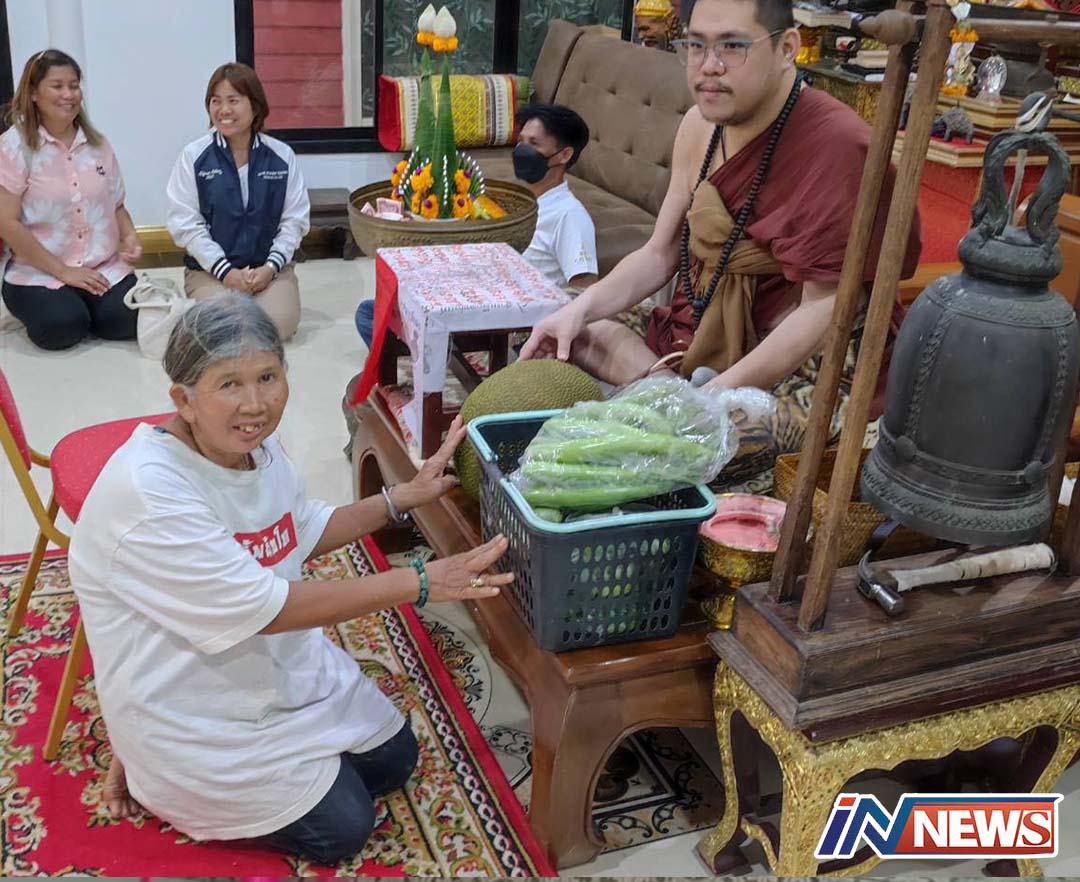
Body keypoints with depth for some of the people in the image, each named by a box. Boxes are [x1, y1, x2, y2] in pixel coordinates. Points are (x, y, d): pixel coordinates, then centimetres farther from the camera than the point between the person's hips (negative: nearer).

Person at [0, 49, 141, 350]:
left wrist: (130, 238, -5)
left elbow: (116, 206, 19)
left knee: (126, 319, -25)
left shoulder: (97, 144, 10)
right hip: (38, 273, -3)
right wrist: (63, 272, -13)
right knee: (63, 327, -30)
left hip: (105, 267, 3)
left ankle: (85, 304, 9)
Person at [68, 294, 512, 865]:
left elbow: (302, 533, 12)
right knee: (342, 828, -4)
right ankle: (158, 779, 14)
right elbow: (263, 609, -33)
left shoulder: (258, 443, -6)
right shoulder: (146, 491, -32)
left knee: (394, 759, 14)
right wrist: (421, 582, -33)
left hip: (282, 663, 8)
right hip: (190, 707, -8)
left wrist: (405, 497, 3)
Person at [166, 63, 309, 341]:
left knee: (277, 325, -23)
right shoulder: (194, 156, -4)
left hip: (270, 267, 1)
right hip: (210, 270, -1)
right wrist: (225, 271, -15)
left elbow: (294, 220, 1)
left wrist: (270, 267, -12)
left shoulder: (282, 156, 0)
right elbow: (186, 224, -6)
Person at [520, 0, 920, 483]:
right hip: (701, 331, 8)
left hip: (805, 367, -7)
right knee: (571, 339, -2)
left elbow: (824, 307, -23)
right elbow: (659, 255, 7)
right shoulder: (701, 125, 3)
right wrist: (581, 308, -10)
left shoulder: (834, 144, -21)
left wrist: (714, 394, -30)